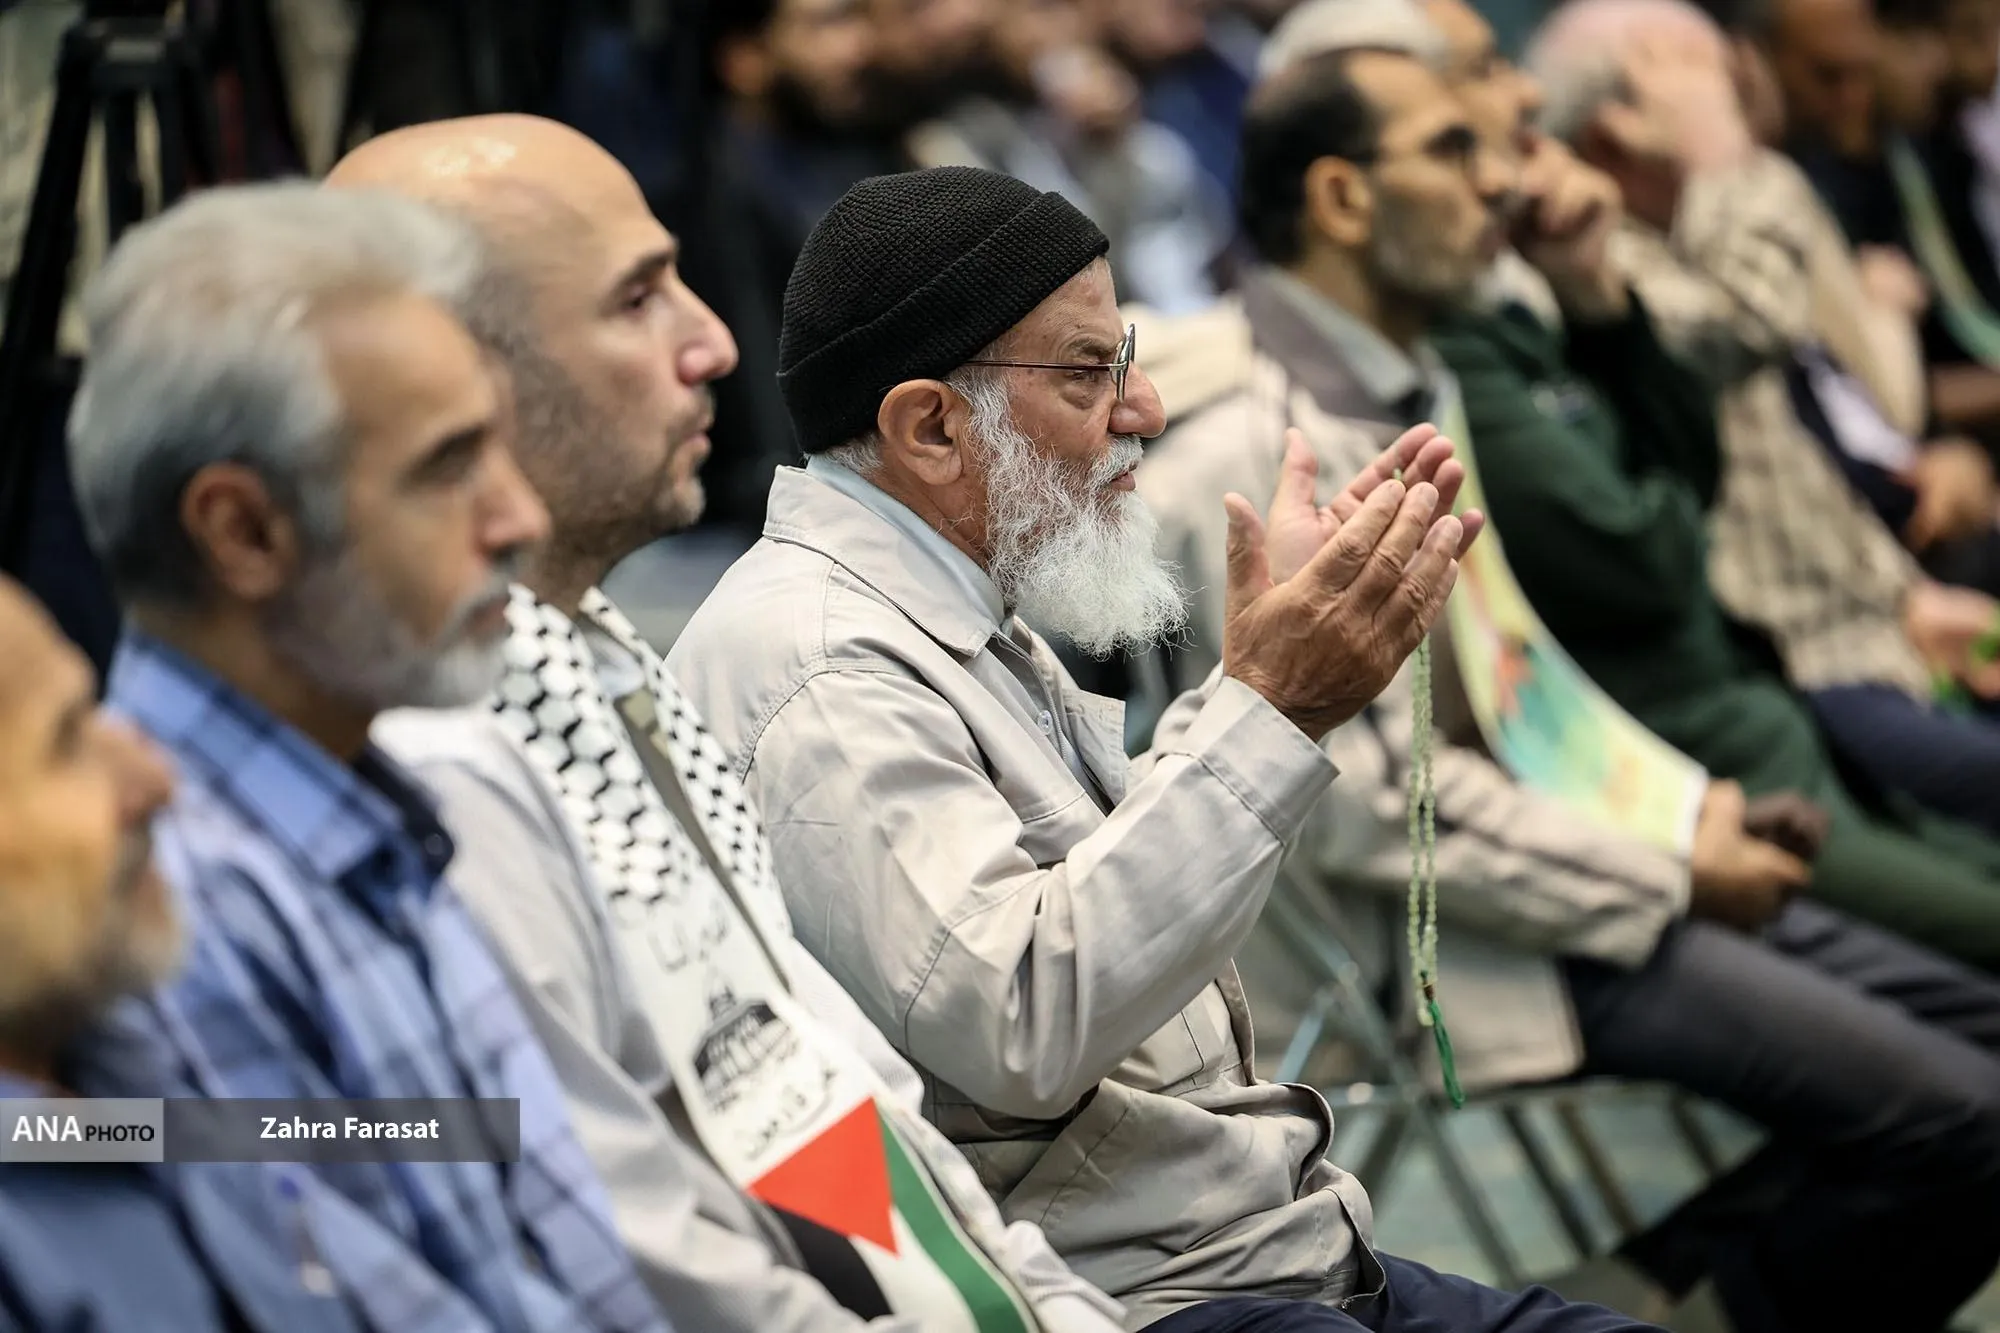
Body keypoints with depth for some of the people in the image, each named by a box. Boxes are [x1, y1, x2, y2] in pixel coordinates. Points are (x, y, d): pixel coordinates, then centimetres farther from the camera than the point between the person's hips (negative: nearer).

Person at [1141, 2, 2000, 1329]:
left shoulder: (1414, 382, 12)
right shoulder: (1255, 451, -18)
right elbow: (1373, 801, -21)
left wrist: (1687, 814, 5)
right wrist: (1671, 877, -14)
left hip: (1561, 844, 10)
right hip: (1464, 937, -10)